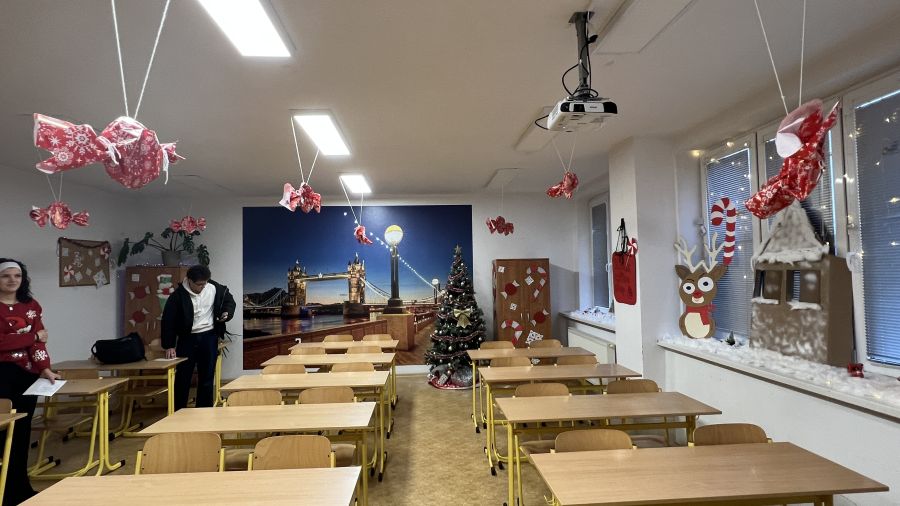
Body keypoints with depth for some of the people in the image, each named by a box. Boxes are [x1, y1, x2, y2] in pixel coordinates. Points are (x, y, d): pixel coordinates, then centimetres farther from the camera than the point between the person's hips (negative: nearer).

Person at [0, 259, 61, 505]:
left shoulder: (32, 306, 8)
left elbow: (38, 340, -1)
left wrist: (45, 368, -13)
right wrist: (33, 336, -7)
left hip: (28, 373, 4)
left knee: (22, 428, 11)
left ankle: (20, 486, 23)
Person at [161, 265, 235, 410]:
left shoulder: (215, 288, -7)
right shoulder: (178, 296, -12)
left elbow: (229, 300, 12)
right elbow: (168, 321, -8)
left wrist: (227, 313, -8)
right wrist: (169, 346, -9)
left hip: (209, 337, 1)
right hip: (187, 338, -1)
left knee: (207, 376, 7)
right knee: (182, 377, 5)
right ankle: (178, 412, 21)